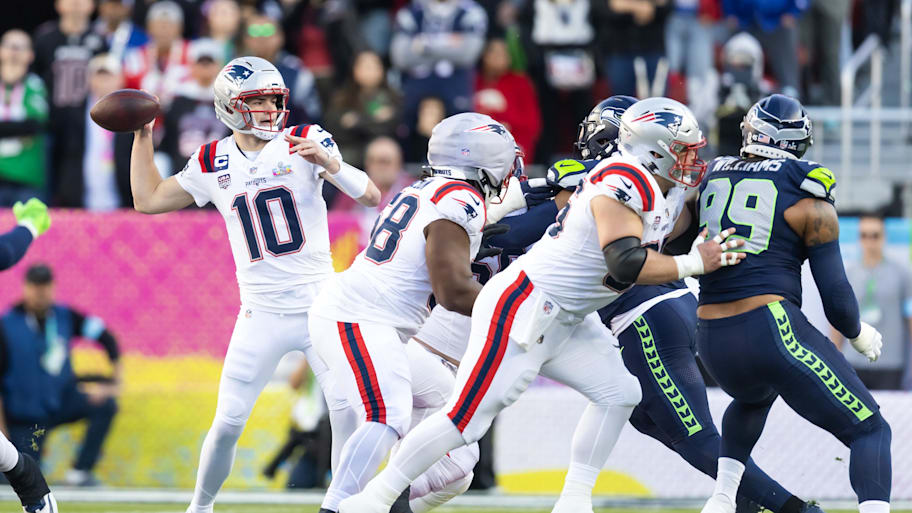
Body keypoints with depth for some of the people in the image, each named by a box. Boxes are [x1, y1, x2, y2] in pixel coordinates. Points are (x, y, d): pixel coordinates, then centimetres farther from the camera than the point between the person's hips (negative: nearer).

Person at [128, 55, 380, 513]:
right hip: (261, 316, 1)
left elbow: (370, 197, -8)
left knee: (349, 412, -13)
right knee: (228, 423, -2)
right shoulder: (213, 163, 5)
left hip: (321, 306, -1)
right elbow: (149, 200, 16)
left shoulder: (303, 142, -3)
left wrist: (329, 163, -25)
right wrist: (143, 136, 12)